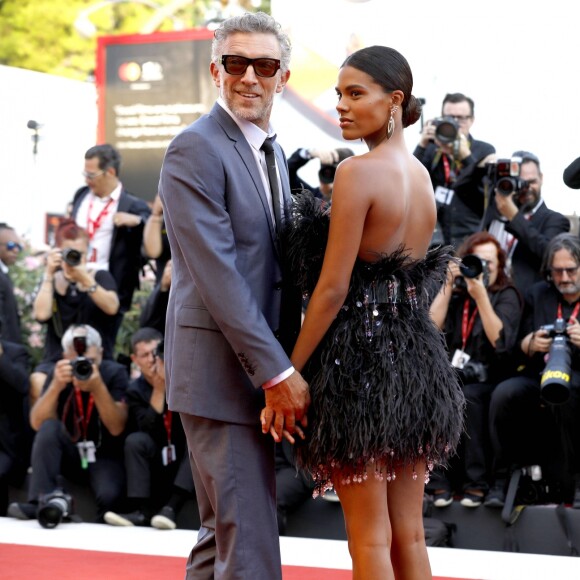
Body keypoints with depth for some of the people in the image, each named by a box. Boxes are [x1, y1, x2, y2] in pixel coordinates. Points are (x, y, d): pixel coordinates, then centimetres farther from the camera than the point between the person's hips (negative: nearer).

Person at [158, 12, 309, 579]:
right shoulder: (195, 149, -12)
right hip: (220, 367, -9)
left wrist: (290, 359, 8)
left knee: (223, 530, 16)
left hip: (262, 369, 9)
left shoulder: (274, 153, 16)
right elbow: (216, 272, -19)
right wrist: (278, 372, -22)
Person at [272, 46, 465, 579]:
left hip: (359, 352, -8)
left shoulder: (358, 172, -14)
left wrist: (287, 374, -12)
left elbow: (333, 287, -16)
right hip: (416, 357, 8)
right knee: (409, 533, 11)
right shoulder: (422, 175, 11)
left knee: (369, 536, -1)